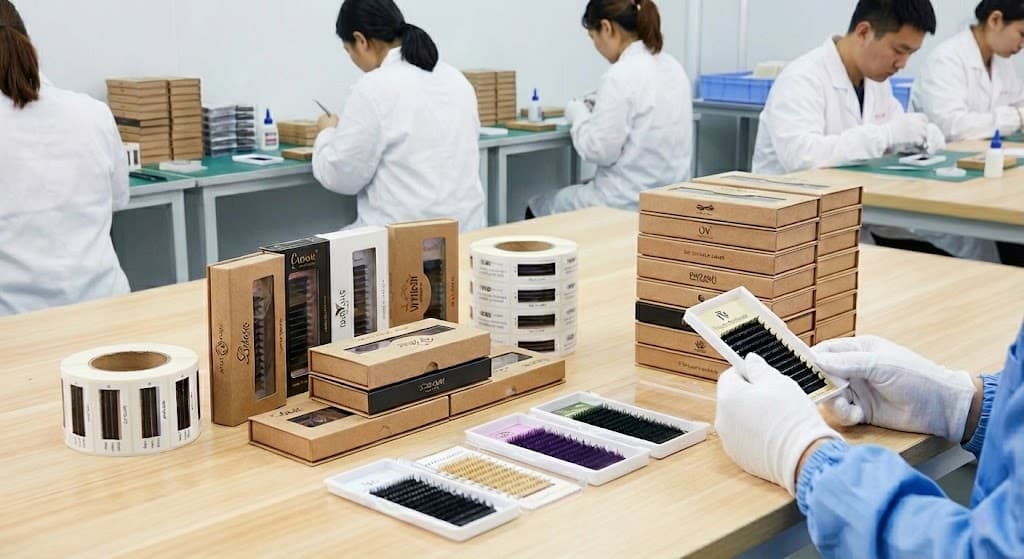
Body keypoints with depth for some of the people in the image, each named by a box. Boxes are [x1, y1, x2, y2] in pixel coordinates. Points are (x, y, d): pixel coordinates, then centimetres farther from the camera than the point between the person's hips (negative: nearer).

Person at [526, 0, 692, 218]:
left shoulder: (621, 75, -21)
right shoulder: (671, 65, 6)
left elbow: (600, 151, -19)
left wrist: (579, 115, -2)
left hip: (630, 202, -9)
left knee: (536, 209, 16)